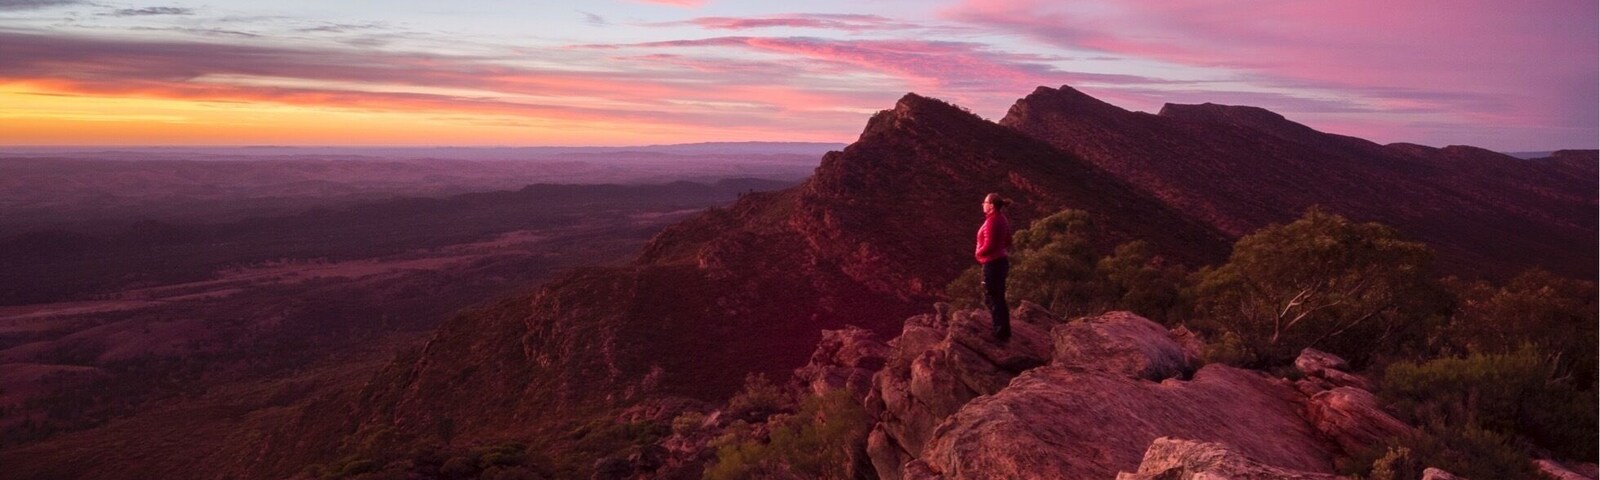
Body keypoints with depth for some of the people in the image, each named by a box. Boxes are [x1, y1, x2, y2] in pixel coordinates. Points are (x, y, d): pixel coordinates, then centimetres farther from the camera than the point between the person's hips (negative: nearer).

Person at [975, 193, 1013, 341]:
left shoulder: (992, 221, -19)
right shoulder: (1002, 219, 10)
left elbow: (989, 245, -22)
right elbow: (1007, 242, 18)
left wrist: (978, 253, -6)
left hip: (992, 263, -10)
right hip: (1001, 260, 10)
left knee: (991, 298, -1)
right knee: (999, 297, 17)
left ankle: (1001, 332, 3)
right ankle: (1004, 331, 25)